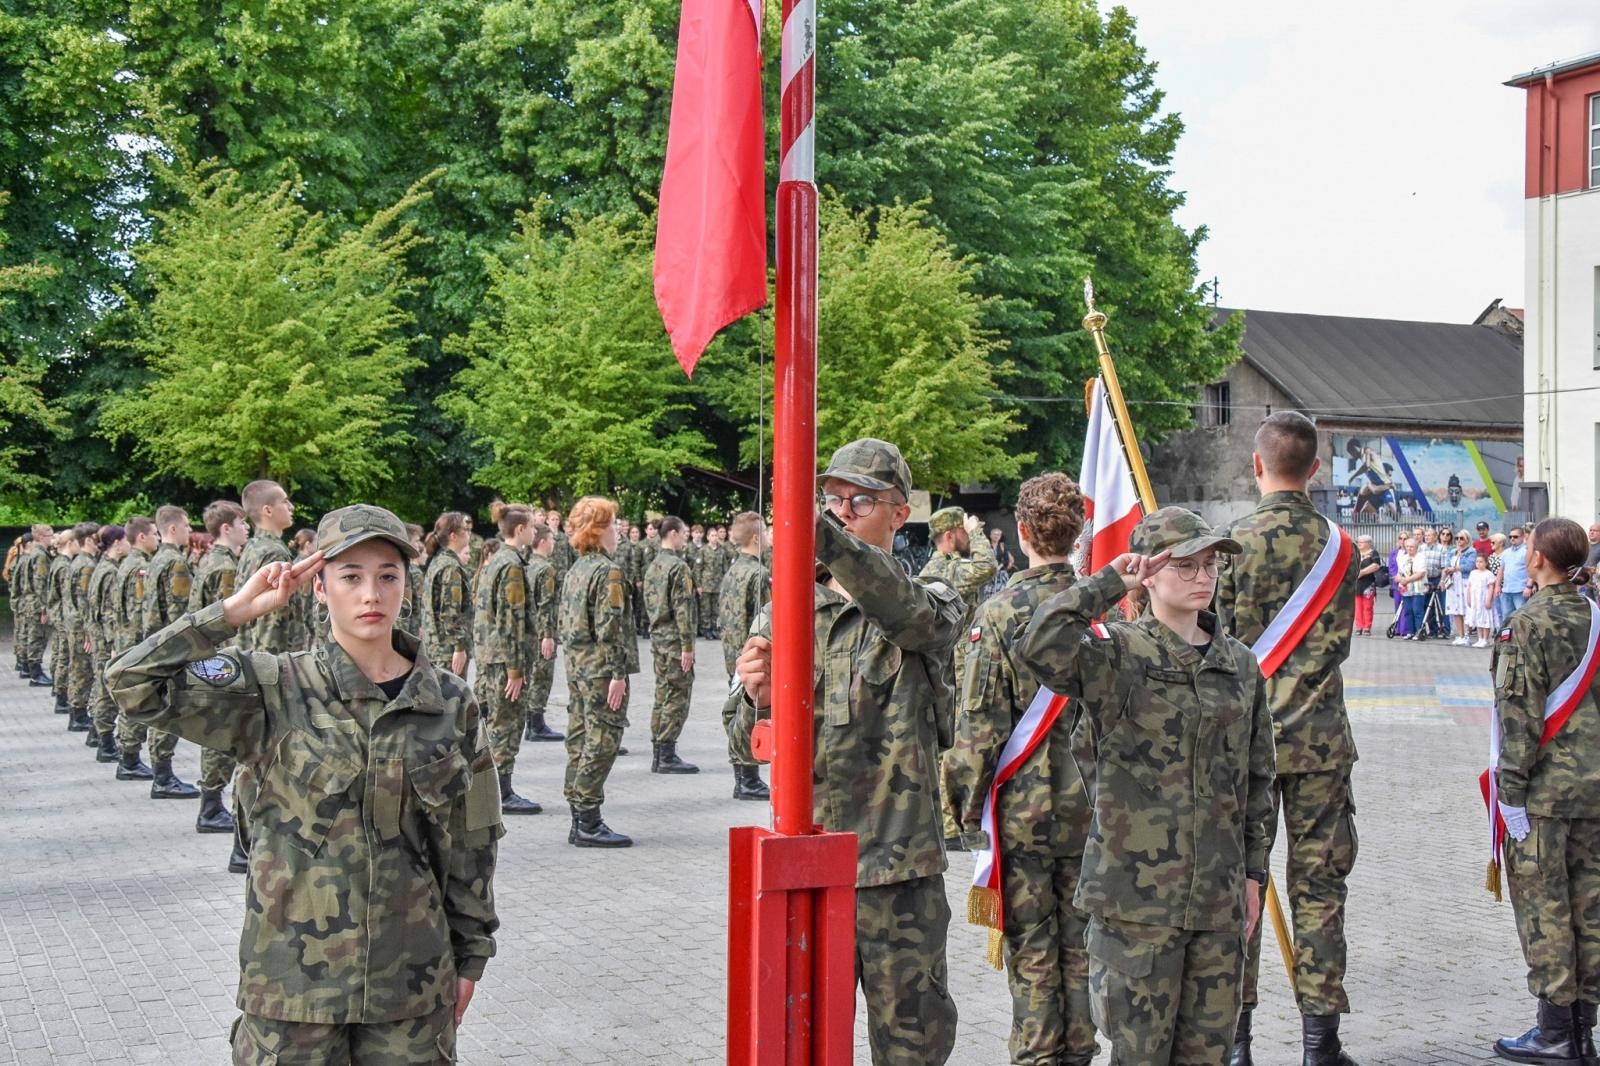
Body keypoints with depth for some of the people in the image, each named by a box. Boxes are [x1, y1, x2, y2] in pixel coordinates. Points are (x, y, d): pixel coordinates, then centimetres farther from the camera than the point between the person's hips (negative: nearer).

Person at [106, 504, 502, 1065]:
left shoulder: (449, 701, 1)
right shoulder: (276, 690, -5)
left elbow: (470, 842, 6)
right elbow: (134, 684, -15)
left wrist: (470, 955, 9)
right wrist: (237, 610, -14)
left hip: (413, 982, 2)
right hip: (295, 974, -1)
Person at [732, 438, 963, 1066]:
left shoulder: (932, 605, 2)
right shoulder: (785, 612, 9)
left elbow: (910, 613, -25)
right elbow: (751, 743, 8)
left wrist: (826, 536, -41)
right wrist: (758, 701, -17)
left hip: (899, 868, -2)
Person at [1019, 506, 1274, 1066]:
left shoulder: (1240, 664, 10)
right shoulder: (1117, 657, -7)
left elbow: (1258, 775, 16)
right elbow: (1041, 644, -28)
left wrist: (1254, 871, 14)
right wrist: (1108, 583, -15)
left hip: (1220, 894, 5)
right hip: (1137, 891, -5)